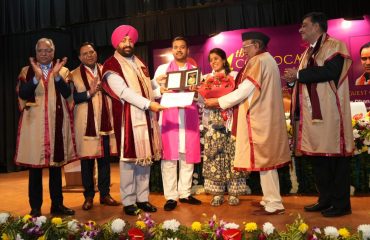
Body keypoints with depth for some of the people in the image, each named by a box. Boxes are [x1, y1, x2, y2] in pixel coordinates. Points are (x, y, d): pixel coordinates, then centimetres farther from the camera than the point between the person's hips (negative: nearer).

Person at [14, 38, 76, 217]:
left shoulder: (62, 70, 8)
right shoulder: (27, 71, 7)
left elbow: (67, 93, -7)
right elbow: (22, 94, -9)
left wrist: (56, 75, -19)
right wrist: (37, 76, -20)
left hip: (56, 122, 1)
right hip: (34, 122, -1)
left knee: (56, 164, 7)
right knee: (35, 165, 1)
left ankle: (57, 204, 17)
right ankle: (35, 207, 12)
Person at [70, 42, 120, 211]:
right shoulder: (74, 74, 3)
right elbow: (71, 97, -7)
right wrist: (89, 93, -17)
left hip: (105, 121, 3)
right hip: (86, 122, -2)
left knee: (105, 158, 6)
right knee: (87, 159, 2)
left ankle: (105, 194, 17)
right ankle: (88, 196, 14)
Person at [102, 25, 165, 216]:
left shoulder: (139, 63, 19)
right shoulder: (111, 65, -5)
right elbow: (124, 91, -17)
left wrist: (160, 91, 1)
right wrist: (148, 104, -24)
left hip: (145, 116, 7)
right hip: (128, 118, -6)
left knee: (145, 157, 8)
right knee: (129, 158, -2)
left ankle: (142, 198, 18)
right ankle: (128, 201, 9)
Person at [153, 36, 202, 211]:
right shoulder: (162, 69, 13)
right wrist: (159, 88, -14)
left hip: (189, 118, 2)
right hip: (169, 117, -2)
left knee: (188, 157, 4)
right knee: (169, 157, -4)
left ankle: (185, 193, 15)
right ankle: (170, 196, 2)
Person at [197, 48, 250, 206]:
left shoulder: (234, 76, 9)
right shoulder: (206, 78, 17)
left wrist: (216, 100, -14)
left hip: (231, 121, -2)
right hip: (213, 122, 2)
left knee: (232, 154, -4)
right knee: (214, 155, -1)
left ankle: (234, 192, 3)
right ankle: (217, 193, 4)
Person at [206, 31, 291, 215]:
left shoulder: (257, 62, -12)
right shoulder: (268, 60, 18)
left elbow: (244, 90, -16)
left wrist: (217, 102, -9)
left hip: (259, 118, -10)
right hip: (267, 117, 10)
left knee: (262, 158, -5)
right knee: (267, 158, 13)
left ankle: (273, 204, 1)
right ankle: (271, 198, 21)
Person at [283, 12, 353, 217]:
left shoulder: (334, 46, -3)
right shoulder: (309, 52, 21)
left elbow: (330, 71, -21)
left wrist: (298, 74, -14)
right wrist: (294, 79, 2)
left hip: (329, 112, -8)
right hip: (312, 112, 8)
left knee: (334, 156, -3)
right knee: (317, 156, 9)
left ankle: (341, 203, 6)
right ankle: (325, 200, 18)